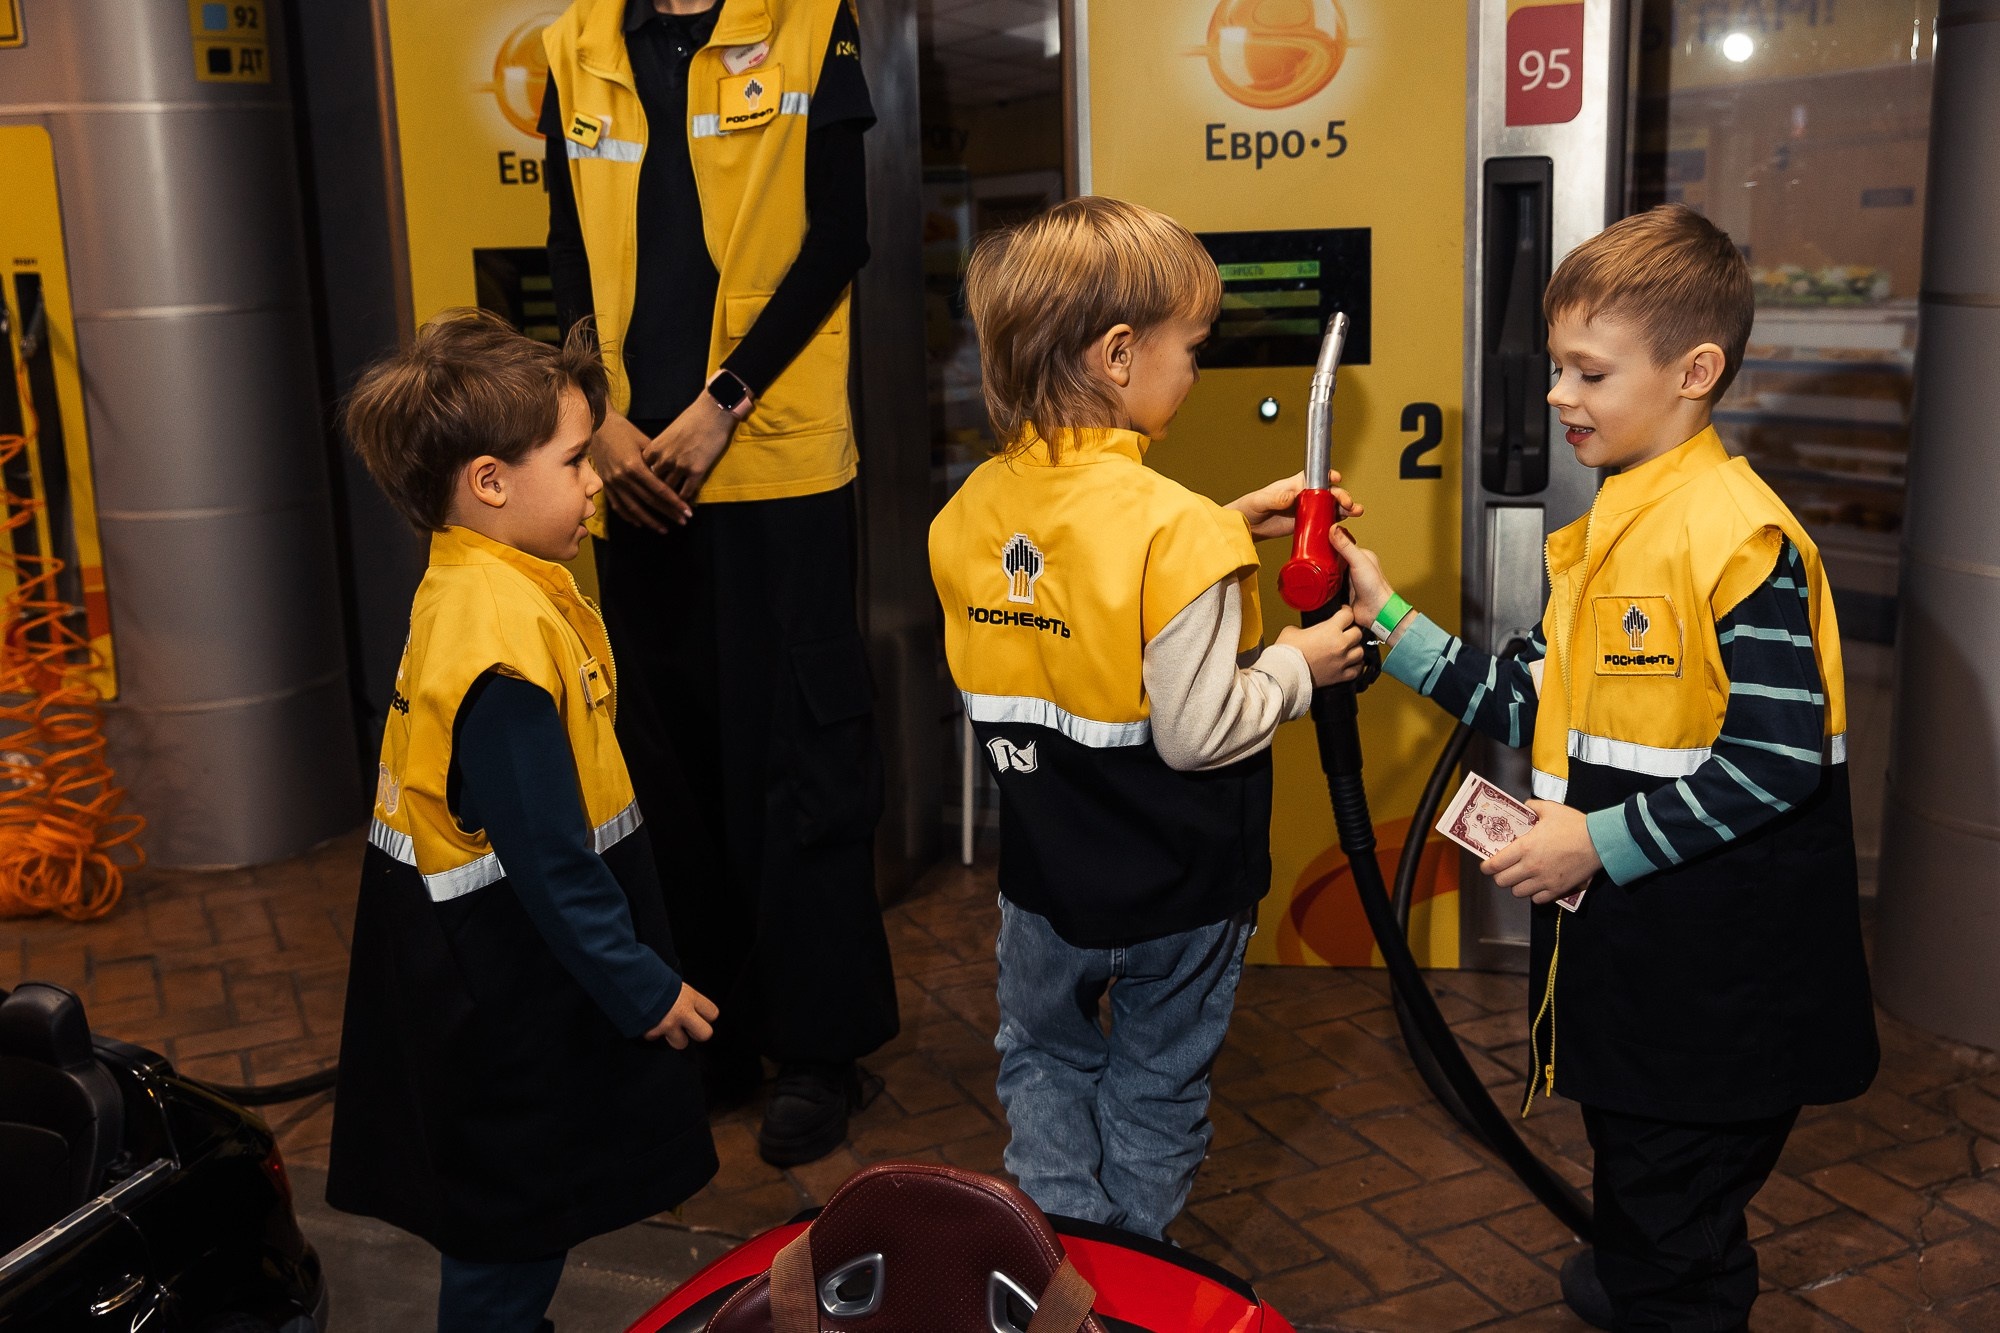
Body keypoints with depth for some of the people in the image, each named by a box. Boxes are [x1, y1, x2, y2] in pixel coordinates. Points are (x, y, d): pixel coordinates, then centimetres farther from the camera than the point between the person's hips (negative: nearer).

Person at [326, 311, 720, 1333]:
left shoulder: (470, 587, 3)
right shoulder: (506, 637, -28)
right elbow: (547, 857, -25)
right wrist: (643, 987, -15)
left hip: (478, 967, 9)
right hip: (511, 985, -9)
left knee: (513, 1216, 25)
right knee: (513, 1222, 9)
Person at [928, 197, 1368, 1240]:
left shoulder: (975, 509, -7)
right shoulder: (1172, 528, -27)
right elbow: (1197, 733, -25)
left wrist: (1227, 526, 5)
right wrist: (1296, 666, -9)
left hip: (1046, 877, 4)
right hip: (1175, 889, -4)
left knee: (1045, 1059, 26)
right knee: (1153, 1089, 19)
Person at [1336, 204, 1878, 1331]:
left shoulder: (1740, 538, -20)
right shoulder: (1606, 530, 9)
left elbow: (1776, 758, -23)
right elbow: (1549, 710, 8)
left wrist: (1603, 841, -21)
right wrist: (1393, 623, 4)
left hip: (1717, 971, -9)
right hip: (1623, 941, 9)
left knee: (1680, 1205, 7)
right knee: (1632, 1160, 27)